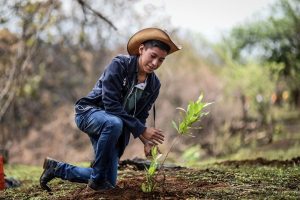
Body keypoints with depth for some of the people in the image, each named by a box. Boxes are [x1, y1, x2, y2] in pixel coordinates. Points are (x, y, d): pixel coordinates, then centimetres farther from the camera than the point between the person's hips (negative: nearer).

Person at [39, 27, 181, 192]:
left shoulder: (154, 85, -3)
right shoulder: (119, 64, -21)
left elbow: (140, 116, 5)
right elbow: (111, 104, -28)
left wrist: (146, 140, -14)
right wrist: (142, 130, -29)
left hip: (114, 126, 7)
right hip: (89, 113, -7)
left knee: (110, 182, 5)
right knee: (114, 123, -41)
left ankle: (57, 168, 24)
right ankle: (97, 179, -22)